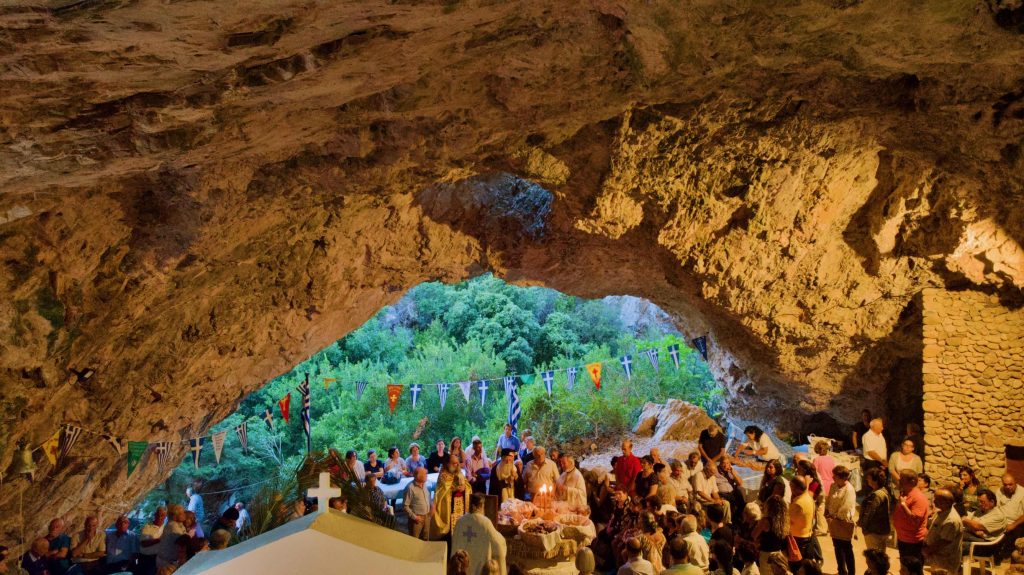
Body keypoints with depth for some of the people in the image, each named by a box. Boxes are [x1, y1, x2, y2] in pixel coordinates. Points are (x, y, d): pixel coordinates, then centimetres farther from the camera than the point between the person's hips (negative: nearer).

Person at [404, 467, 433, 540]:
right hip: (417, 519, -7)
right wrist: (414, 517, -18)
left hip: (426, 517, 7)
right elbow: (405, 506, -18)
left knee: (425, 539, 20)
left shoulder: (424, 485, 2)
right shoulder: (410, 488, -21)